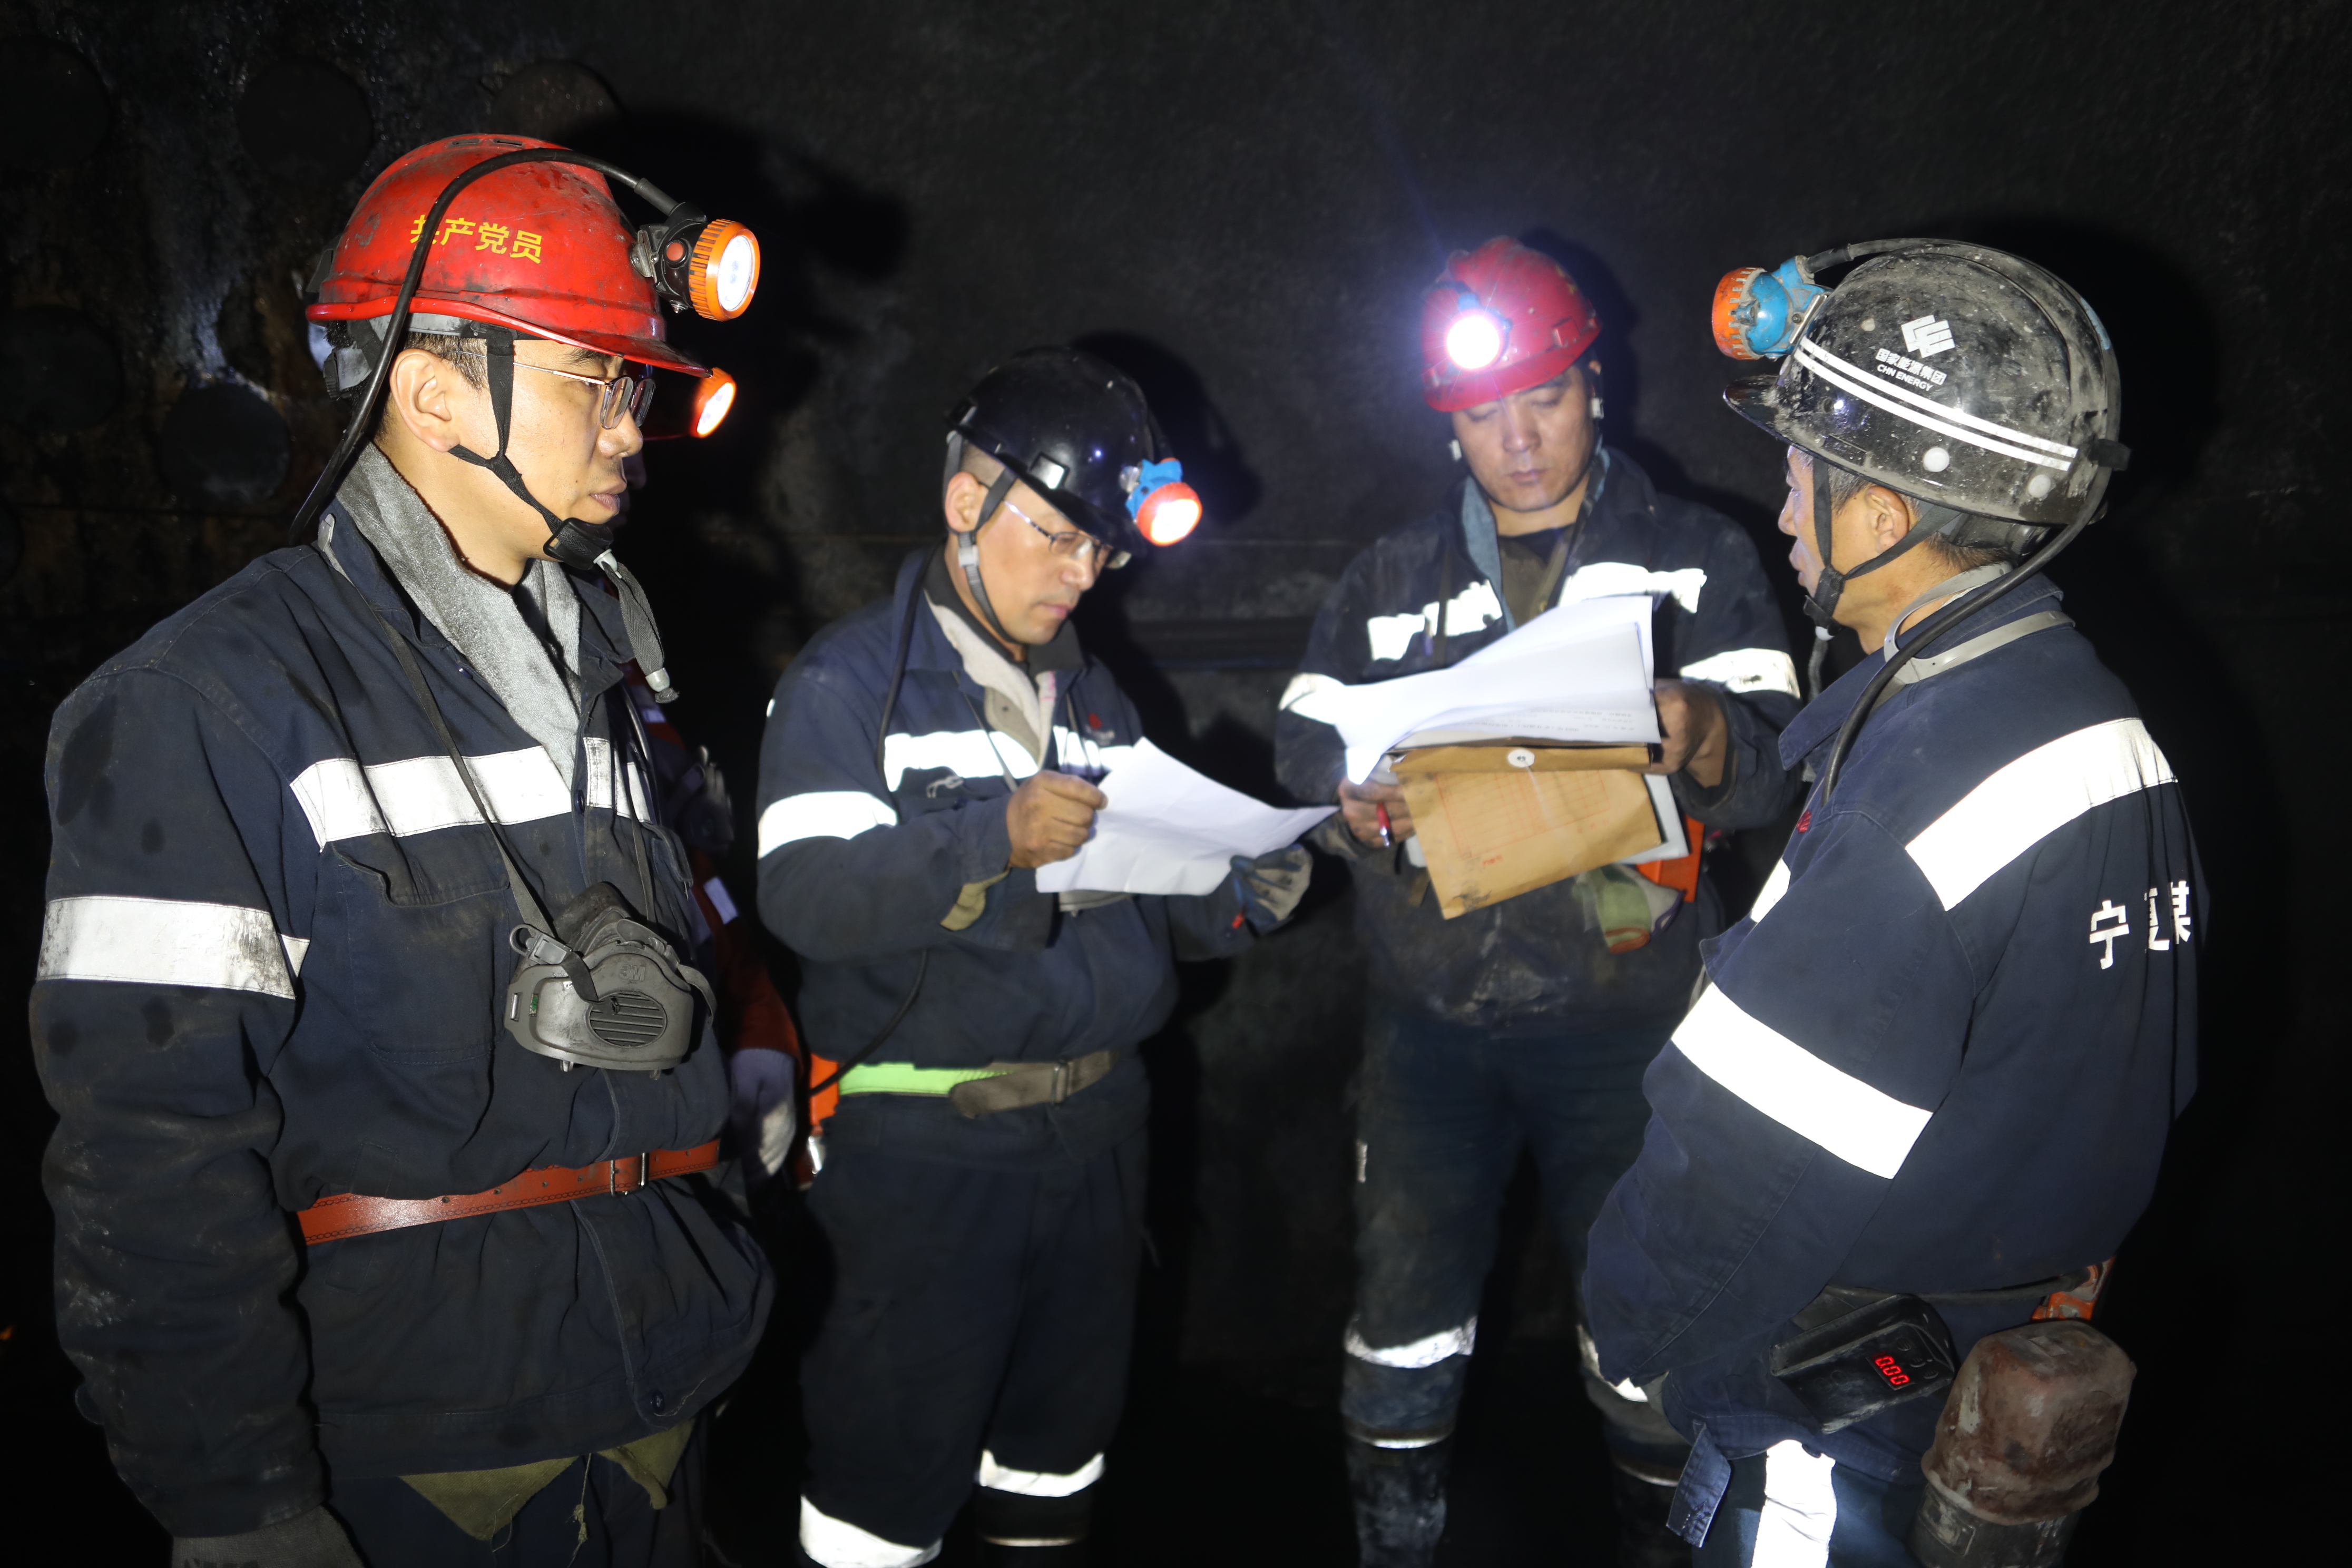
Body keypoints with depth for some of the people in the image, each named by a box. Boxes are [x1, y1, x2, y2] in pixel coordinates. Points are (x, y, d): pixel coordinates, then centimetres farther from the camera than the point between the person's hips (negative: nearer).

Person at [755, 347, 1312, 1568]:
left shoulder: (1096, 698, 15)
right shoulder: (851, 678, -5)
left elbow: (1143, 907, 14)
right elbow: (805, 894, -19)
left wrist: (1238, 899, -6)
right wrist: (994, 839, -31)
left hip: (1095, 1131, 6)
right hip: (920, 1140, -6)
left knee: (1063, 1430, 20)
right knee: (893, 1462, 5)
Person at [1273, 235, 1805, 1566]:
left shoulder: (1697, 558, 3)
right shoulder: (1396, 579, 12)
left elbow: (1776, 765, -7)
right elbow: (1304, 737, 7)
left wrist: (1700, 741, -29)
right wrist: (1360, 796, -15)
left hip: (1624, 1024, -2)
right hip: (1432, 1019, 2)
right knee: (1405, 1323, 11)